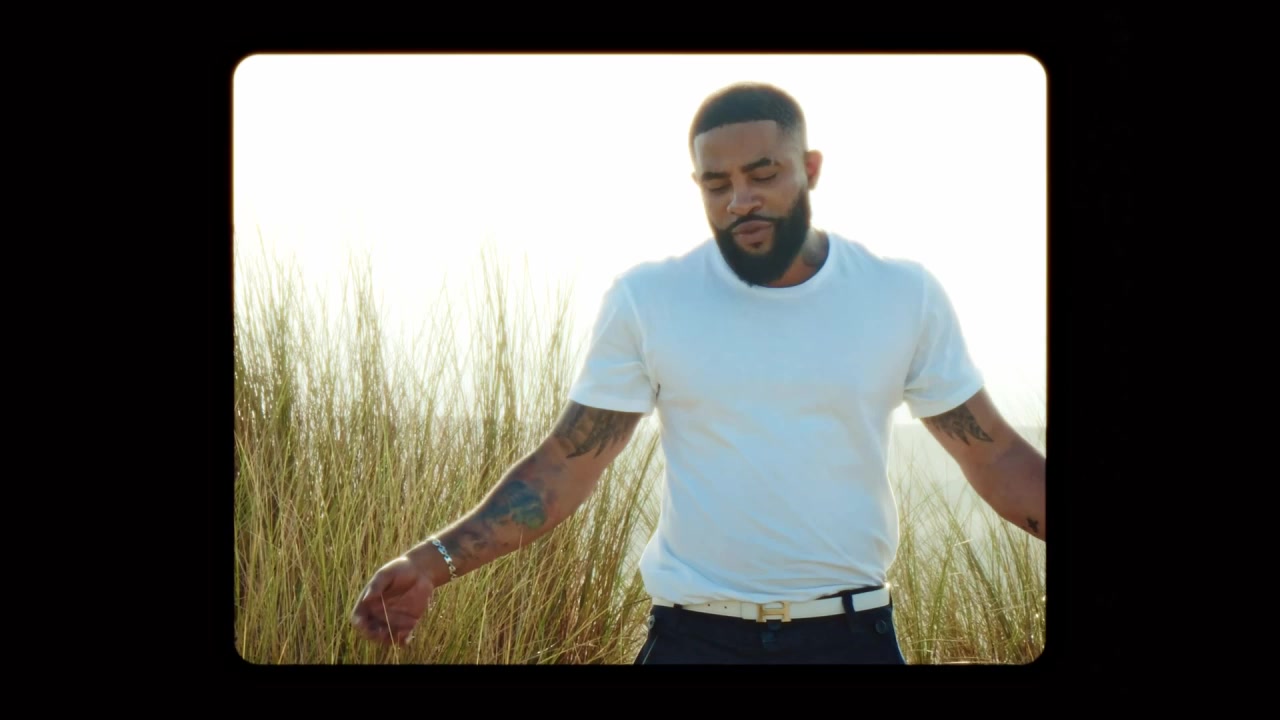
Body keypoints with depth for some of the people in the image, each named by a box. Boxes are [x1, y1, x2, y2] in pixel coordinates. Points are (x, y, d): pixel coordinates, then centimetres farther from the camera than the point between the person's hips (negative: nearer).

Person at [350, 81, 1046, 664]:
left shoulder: (903, 295, -1)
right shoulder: (647, 298, -4)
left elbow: (999, 461, 5)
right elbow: (564, 464, -2)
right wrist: (436, 559, -14)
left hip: (852, 633, 1)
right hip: (695, 634, -1)